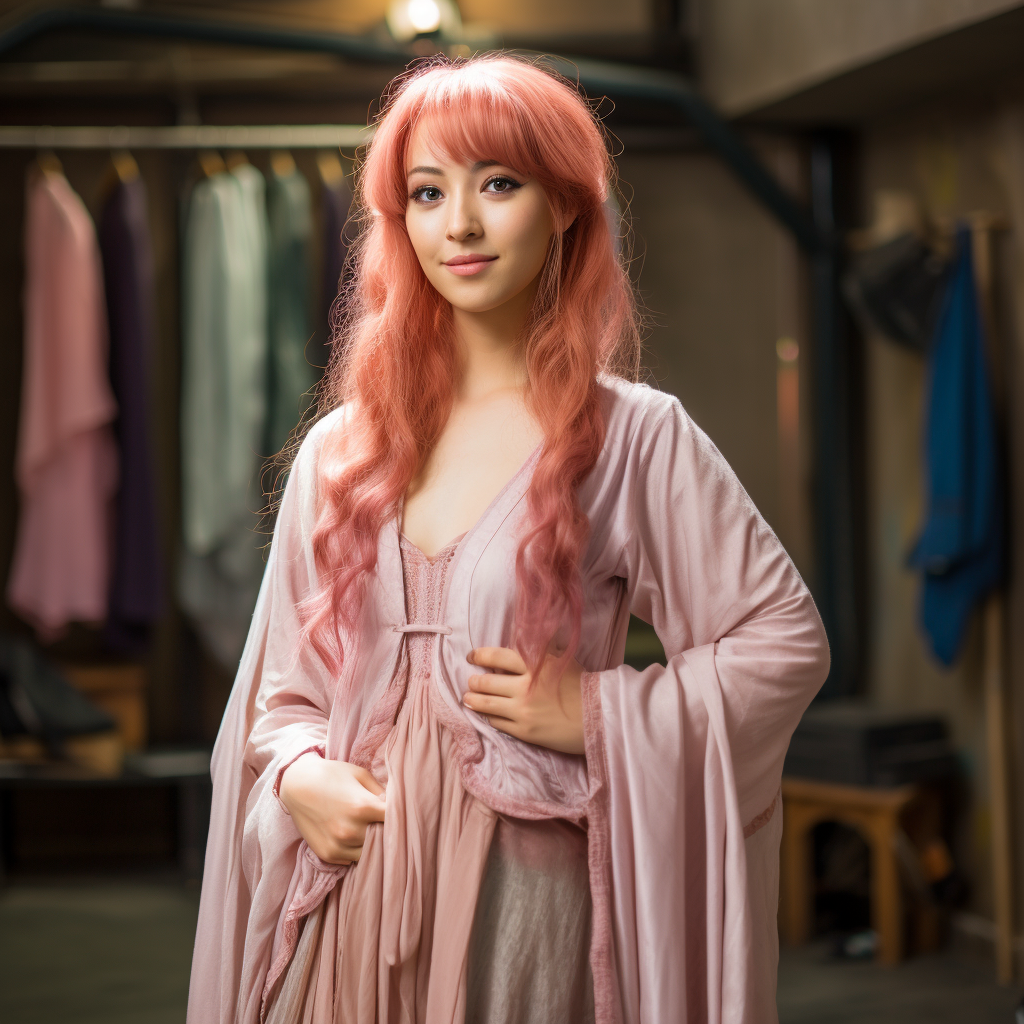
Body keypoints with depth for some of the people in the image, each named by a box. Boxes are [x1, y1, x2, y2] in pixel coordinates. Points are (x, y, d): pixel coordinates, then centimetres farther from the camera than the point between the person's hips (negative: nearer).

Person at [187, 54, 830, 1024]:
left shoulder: (633, 438, -5)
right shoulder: (339, 451, 6)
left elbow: (787, 638, -2)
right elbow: (284, 684, 12)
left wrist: (596, 715, -10)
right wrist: (296, 777, -7)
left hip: (525, 896, -3)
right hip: (349, 898, 4)